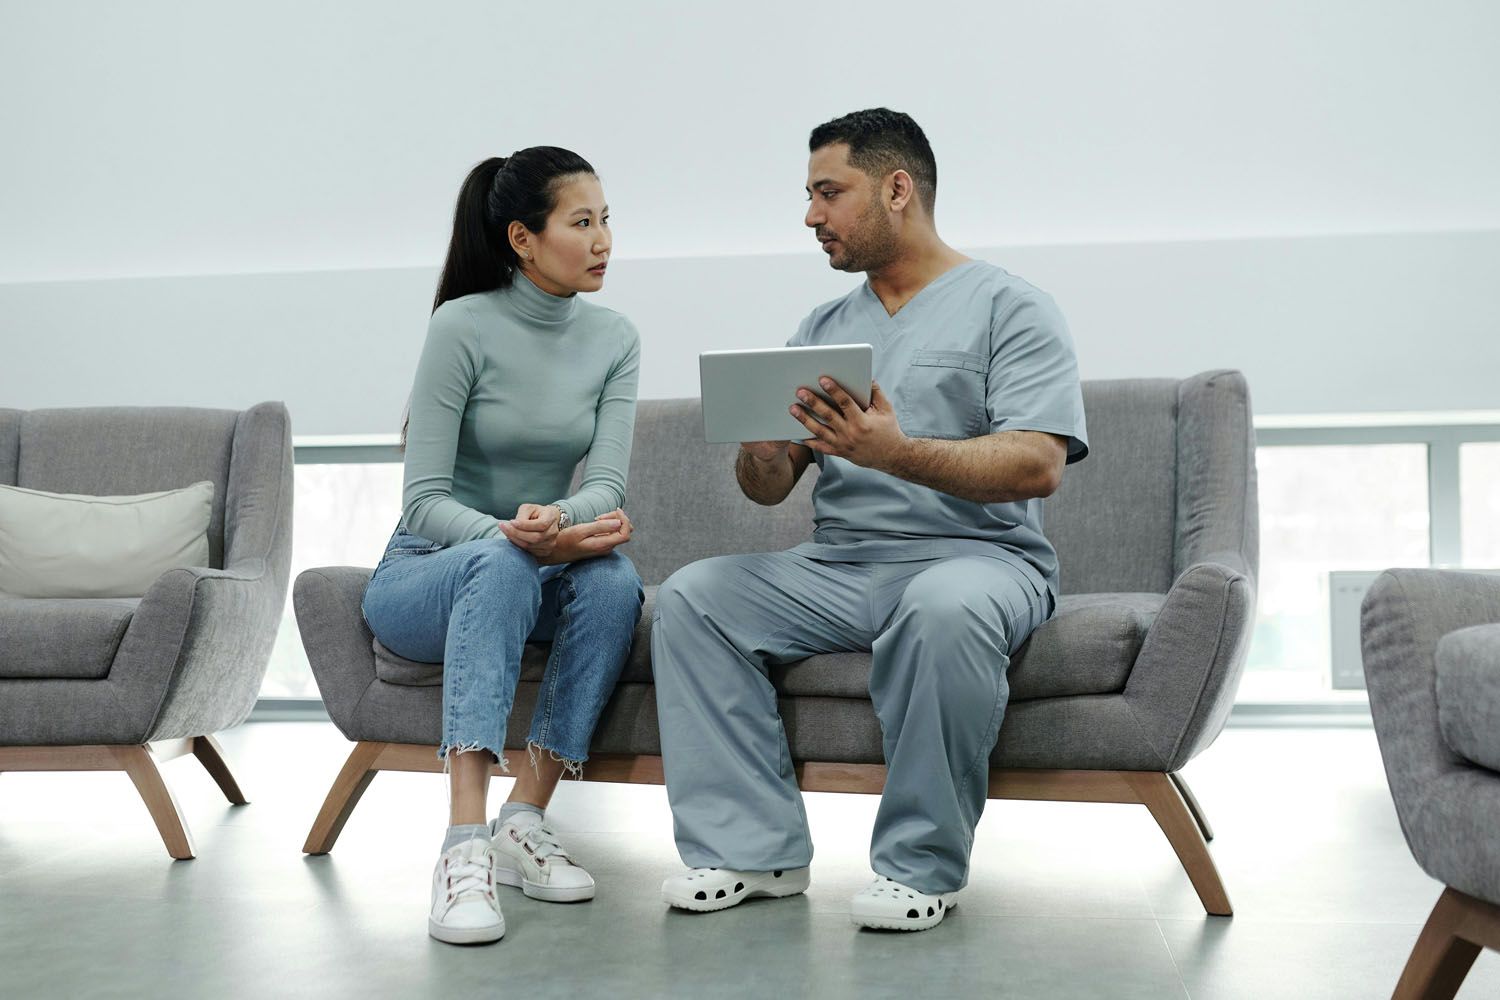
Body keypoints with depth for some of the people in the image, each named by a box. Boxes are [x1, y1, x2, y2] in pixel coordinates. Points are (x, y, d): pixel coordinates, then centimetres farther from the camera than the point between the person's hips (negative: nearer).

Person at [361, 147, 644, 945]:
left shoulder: (613, 340, 0)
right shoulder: (464, 327, -15)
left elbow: (606, 486, -11)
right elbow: (423, 503, -19)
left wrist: (556, 519, -35)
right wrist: (514, 537, -38)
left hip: (530, 578, 4)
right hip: (420, 577, -4)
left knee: (613, 576, -30)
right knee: (501, 565, -38)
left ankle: (526, 820, -24)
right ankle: (465, 845, -45)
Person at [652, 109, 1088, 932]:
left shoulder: (1010, 307, 1)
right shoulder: (820, 330, 20)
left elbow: (1036, 465, -14)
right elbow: (768, 488, 13)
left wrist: (895, 452, -28)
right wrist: (761, 451, -13)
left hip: (978, 553, -5)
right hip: (837, 565, 6)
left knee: (944, 608, -38)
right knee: (691, 596, -15)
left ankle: (921, 864, -21)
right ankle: (753, 845, -14)